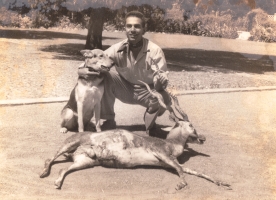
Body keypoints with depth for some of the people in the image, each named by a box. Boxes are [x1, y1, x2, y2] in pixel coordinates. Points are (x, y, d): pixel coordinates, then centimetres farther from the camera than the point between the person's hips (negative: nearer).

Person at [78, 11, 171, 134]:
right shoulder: (118, 49, -16)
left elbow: (162, 78, -24)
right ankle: (109, 121, -6)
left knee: (164, 99, -33)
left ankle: (150, 121, 4)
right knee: (104, 78, -24)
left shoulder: (155, 50, -22)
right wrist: (83, 69, -38)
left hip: (148, 91, -2)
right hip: (126, 89, 2)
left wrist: (160, 81, -49)